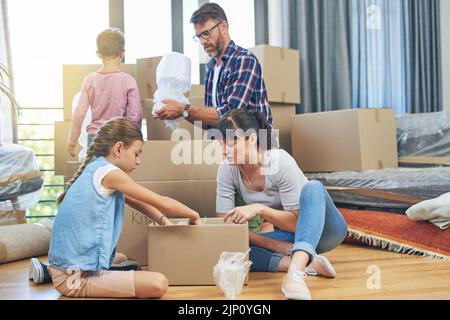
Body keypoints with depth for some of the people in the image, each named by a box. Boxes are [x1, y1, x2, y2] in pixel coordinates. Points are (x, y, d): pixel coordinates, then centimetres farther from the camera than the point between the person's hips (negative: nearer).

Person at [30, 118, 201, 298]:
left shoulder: (95, 170, 12)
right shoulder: (109, 173, -16)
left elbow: (134, 201, 20)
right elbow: (162, 203, -10)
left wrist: (163, 221, 8)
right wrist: (194, 215, 6)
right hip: (75, 279, -11)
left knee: (122, 258, 39)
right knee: (158, 284, -24)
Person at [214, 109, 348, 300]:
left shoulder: (281, 162, -26)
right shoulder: (226, 171, -14)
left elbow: (297, 222, -22)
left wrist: (260, 209, -38)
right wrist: (276, 245, -22)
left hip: (322, 229, -4)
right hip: (287, 236, 4)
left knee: (312, 188, -36)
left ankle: (296, 272, -52)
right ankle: (306, 263, -27)